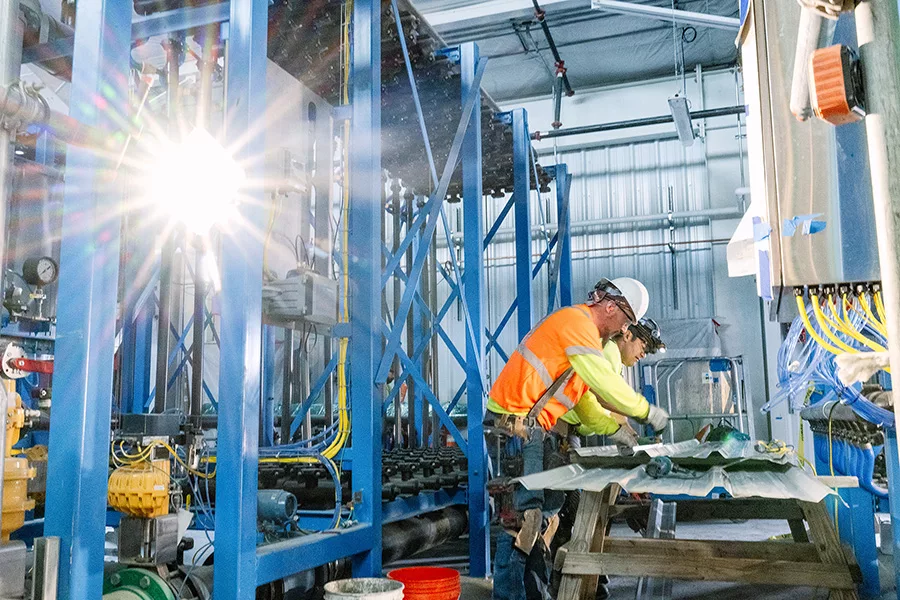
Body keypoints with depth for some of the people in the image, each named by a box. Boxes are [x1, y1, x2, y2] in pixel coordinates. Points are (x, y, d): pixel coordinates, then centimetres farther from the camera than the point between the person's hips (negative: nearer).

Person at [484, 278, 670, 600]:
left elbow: (585, 397, 24)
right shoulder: (576, 322, -11)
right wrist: (646, 411, -5)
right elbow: (604, 380, -16)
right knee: (522, 519, -9)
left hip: (536, 429, 11)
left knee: (546, 513, 12)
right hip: (516, 426, -11)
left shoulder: (580, 326, 21)